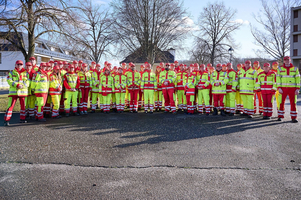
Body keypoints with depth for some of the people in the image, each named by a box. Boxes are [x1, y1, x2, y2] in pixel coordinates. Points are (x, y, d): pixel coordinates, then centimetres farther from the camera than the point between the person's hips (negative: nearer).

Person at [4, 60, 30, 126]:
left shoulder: (26, 73, 10)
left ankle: (22, 119, 22)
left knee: (23, 106, 9)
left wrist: (23, 86, -19)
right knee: (10, 106, -8)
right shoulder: (11, 73, 8)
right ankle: (6, 120, -4)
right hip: (14, 92, -2)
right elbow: (9, 81, -4)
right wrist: (17, 85, -19)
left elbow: (27, 82, 1)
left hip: (23, 92, 2)